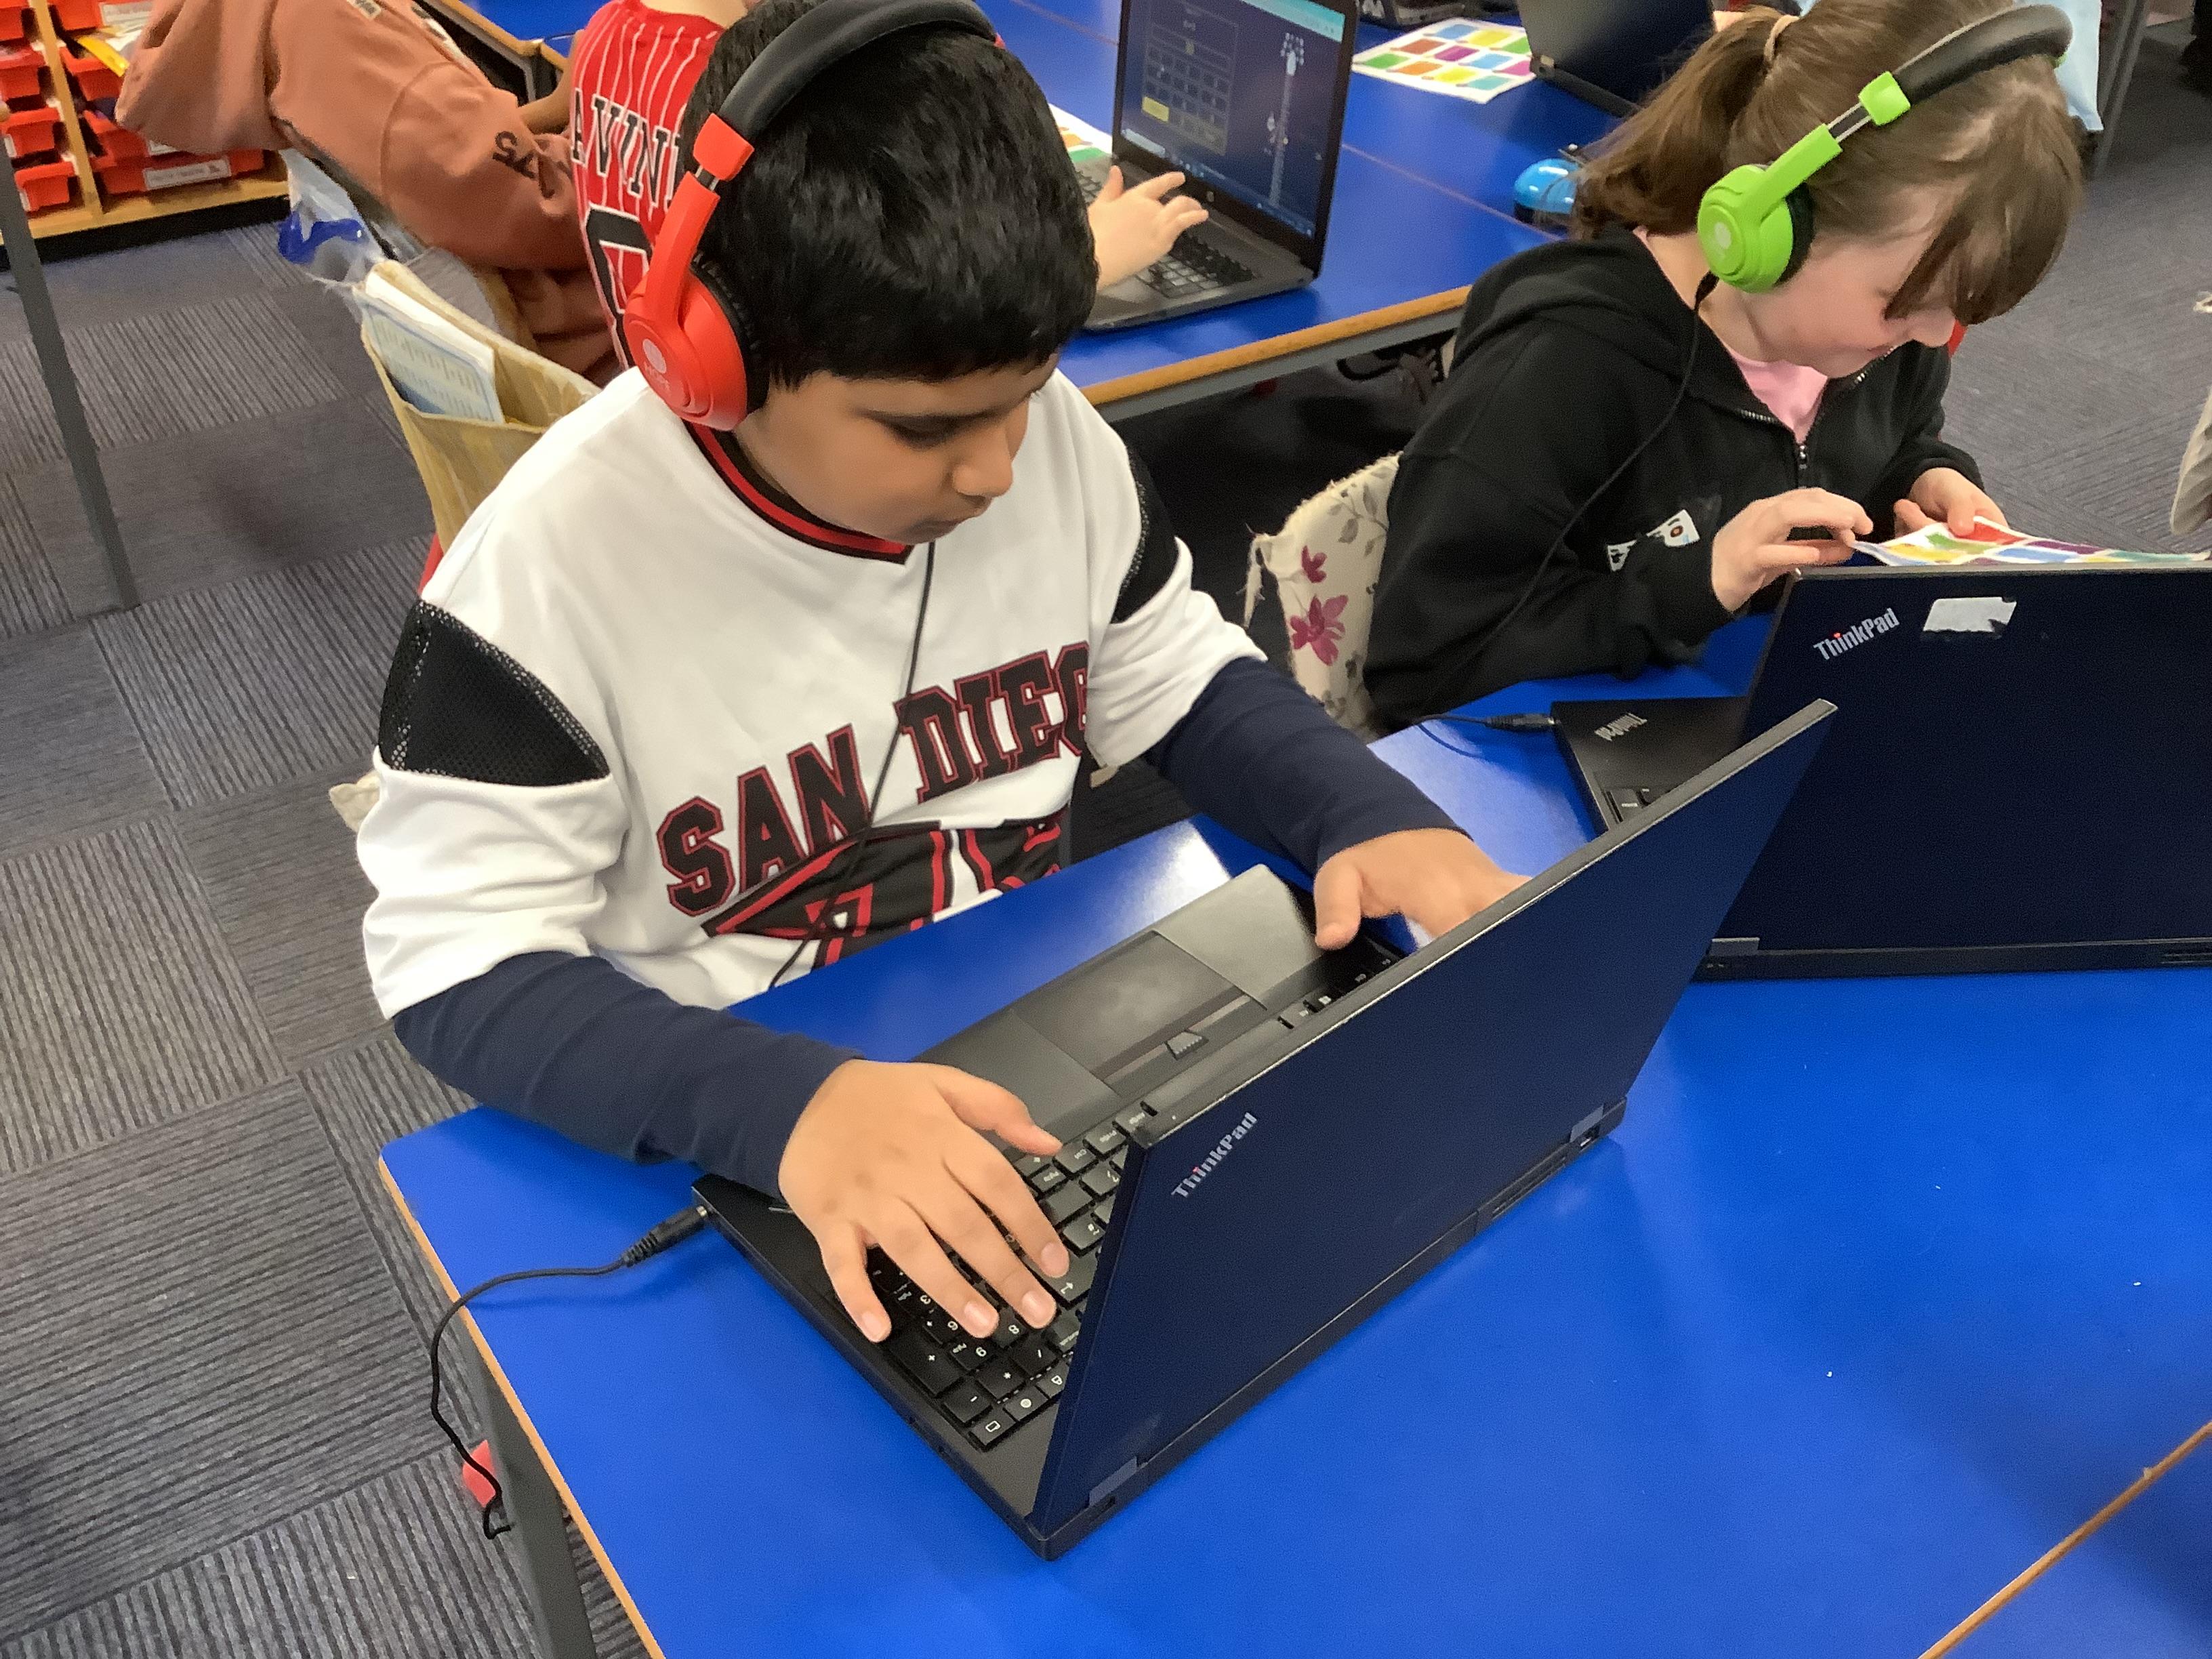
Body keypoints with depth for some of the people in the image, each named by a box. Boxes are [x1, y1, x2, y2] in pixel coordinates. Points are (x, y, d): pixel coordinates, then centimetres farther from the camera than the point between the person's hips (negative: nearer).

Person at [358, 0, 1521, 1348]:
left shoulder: (1050, 432, -10)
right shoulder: (557, 559, -23)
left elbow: (1182, 683, 4)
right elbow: (459, 962, -21)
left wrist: (1374, 815, -15)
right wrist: (778, 1104, -39)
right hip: (731, 1136, -4)